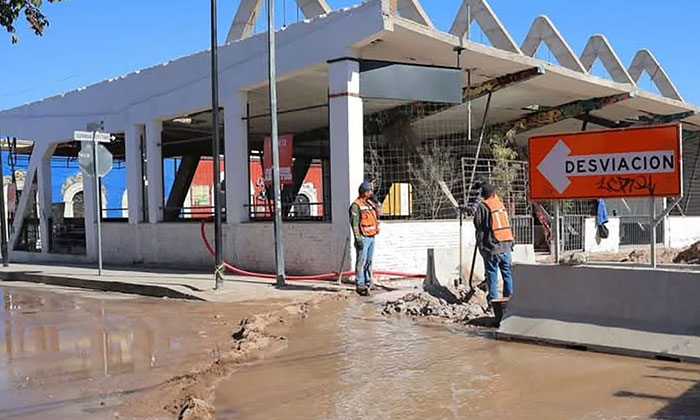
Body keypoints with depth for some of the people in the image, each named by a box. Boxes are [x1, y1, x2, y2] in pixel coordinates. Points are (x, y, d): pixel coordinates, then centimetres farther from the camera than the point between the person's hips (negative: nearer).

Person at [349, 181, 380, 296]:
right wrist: (358, 238, -20)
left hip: (371, 237, 8)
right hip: (363, 238, -8)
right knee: (361, 262, -7)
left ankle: (368, 282, 22)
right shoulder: (356, 205, -10)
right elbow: (354, 223, -14)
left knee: (369, 261, 13)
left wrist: (375, 201, 4)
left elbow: (378, 214, 12)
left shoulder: (370, 203, 15)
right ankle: (360, 285, -4)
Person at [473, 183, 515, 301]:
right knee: (507, 274, 11)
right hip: (506, 246, 5)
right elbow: (507, 224, 16)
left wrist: (480, 244, -1)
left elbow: (479, 227, -7)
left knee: (492, 275, 1)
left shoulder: (482, 207, -5)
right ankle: (509, 298, 14)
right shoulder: (501, 204, 12)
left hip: (492, 247, -5)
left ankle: (493, 299, 1)